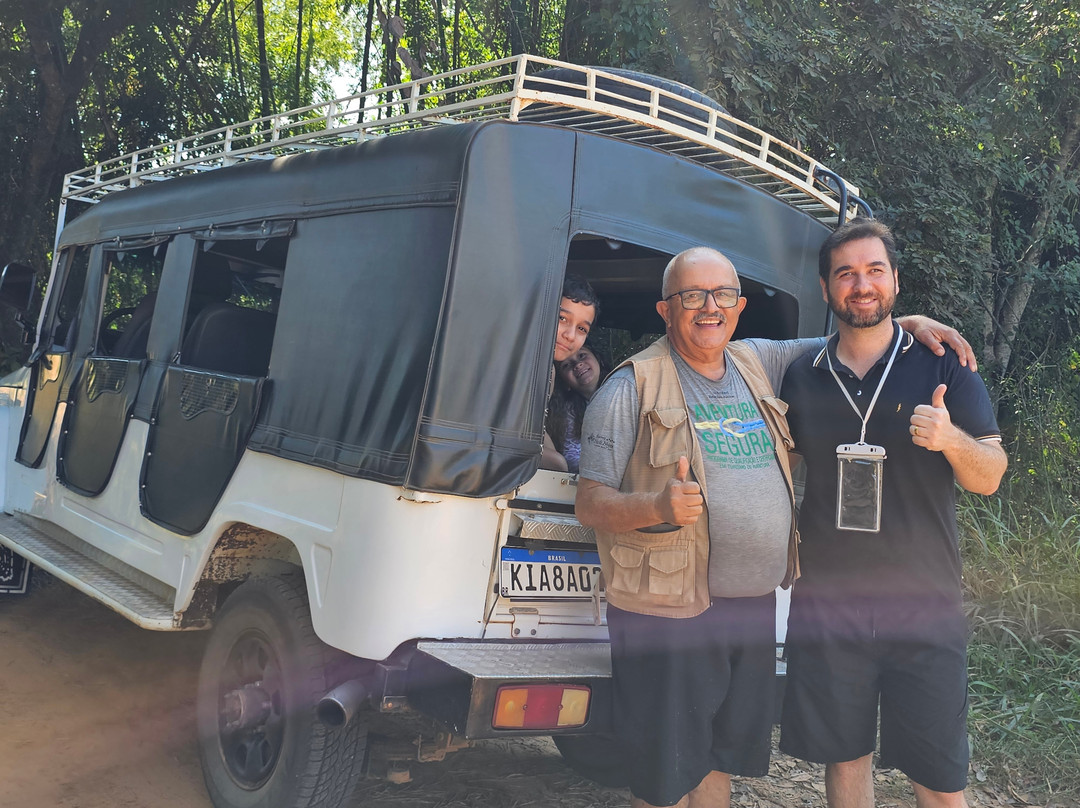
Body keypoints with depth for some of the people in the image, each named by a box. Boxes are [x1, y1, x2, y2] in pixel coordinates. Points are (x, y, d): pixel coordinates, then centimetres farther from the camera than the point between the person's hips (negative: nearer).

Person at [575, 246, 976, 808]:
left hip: (756, 608, 6)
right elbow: (590, 505, -10)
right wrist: (658, 505, -29)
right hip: (668, 611, -6)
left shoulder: (758, 363, 10)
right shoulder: (634, 387, -7)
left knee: (722, 761, 20)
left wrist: (910, 324, 5)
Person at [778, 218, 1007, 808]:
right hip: (827, 605, 2)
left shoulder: (944, 368, -1)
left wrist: (951, 439, -24)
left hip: (926, 609, -2)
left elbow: (989, 478, -3)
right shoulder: (801, 378, 5)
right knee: (844, 759, 14)